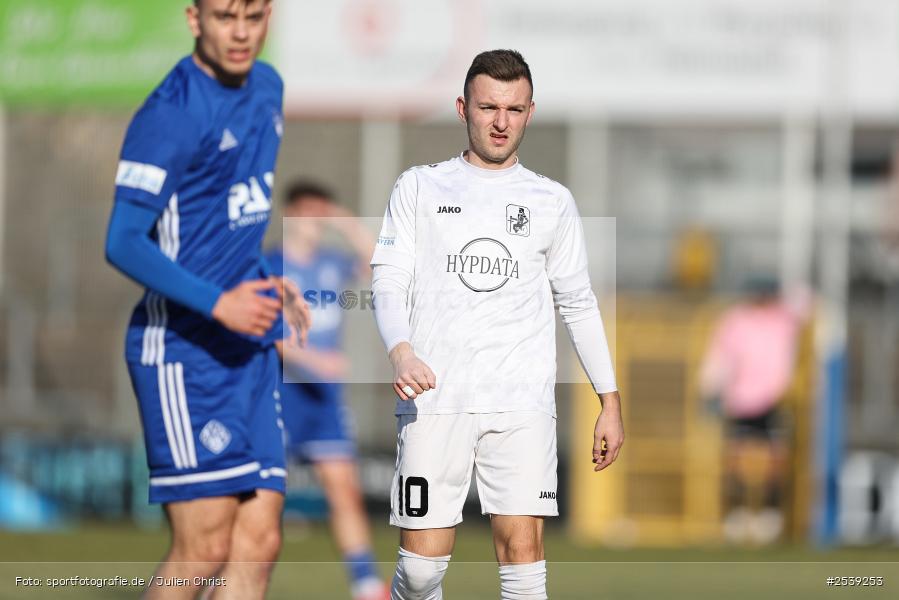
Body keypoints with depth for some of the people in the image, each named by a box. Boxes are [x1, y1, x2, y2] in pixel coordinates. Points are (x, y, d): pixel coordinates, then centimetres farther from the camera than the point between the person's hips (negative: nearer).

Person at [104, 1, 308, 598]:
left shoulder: (266, 88, 12)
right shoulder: (170, 114, -14)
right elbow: (123, 243, -17)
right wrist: (218, 302, -25)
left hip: (251, 348, 8)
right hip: (182, 349, -8)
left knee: (259, 541, 2)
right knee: (205, 549, -10)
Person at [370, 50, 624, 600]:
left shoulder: (552, 202, 14)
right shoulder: (420, 188, 11)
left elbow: (579, 305, 19)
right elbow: (389, 281, 4)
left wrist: (611, 403, 14)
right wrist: (401, 352, -17)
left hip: (523, 404, 1)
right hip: (433, 398, -1)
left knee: (523, 548, -11)